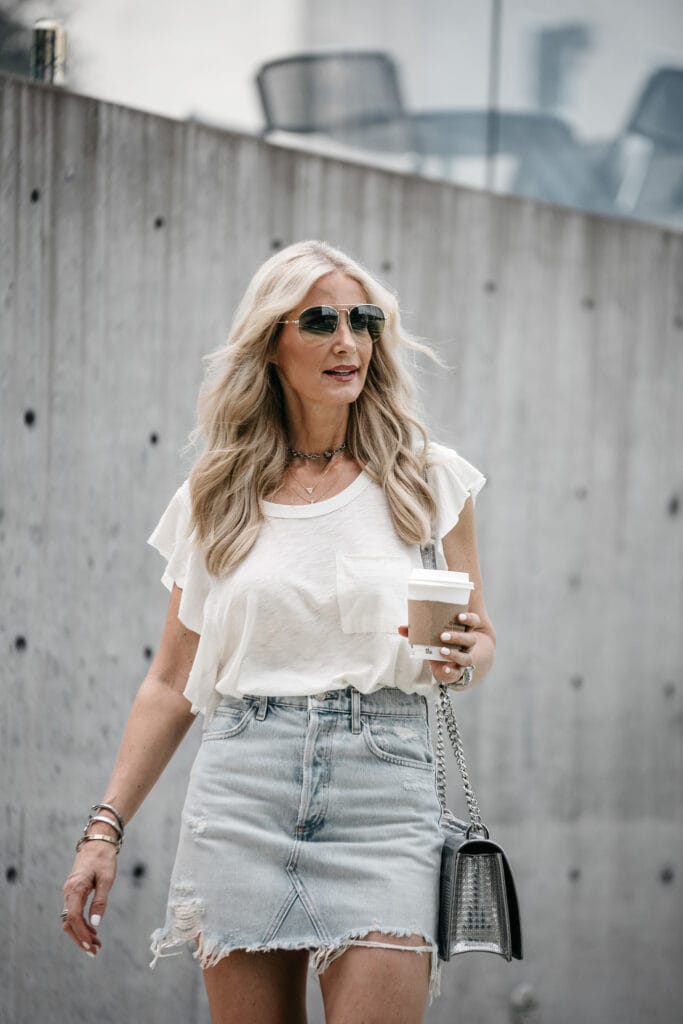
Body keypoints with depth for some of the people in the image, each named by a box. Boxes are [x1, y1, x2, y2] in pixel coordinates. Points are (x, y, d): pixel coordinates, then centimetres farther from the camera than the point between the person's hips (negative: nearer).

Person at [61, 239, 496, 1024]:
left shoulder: (428, 478, 8)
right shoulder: (215, 496, 10)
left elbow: (482, 641, 14)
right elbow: (171, 682, 12)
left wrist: (460, 660, -10)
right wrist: (105, 828, 5)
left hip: (384, 785, -1)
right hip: (243, 790, 1)